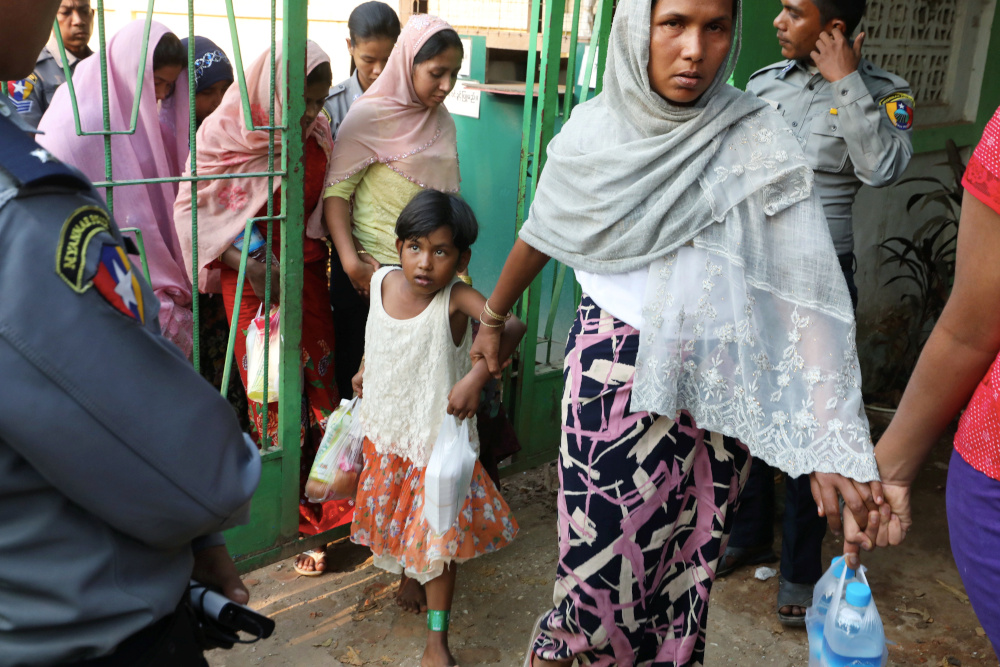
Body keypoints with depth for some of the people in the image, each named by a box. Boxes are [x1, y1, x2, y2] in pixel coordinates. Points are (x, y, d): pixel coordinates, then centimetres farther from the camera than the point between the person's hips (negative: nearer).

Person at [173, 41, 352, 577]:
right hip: (251, 280, -4)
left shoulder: (318, 135, 3)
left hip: (306, 276, 4)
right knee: (273, 398, 1)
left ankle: (320, 506, 16)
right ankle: (296, 519, 14)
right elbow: (194, 211, -8)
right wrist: (246, 262, -18)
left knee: (320, 387, 1)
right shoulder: (224, 134, -9)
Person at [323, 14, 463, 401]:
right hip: (371, 269, -5)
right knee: (358, 373, 5)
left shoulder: (442, 121, 9)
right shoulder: (369, 116, -9)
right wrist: (351, 263, -19)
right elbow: (336, 191, -11)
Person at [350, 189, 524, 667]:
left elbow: (512, 326, -40)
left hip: (436, 439, -5)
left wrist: (475, 378, -47)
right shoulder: (382, 281, -8)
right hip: (385, 431, 5)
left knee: (437, 536, 1)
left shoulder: (456, 298, -24)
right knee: (391, 515, 24)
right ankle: (407, 573, 55)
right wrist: (366, 370, 16)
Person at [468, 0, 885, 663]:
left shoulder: (757, 141, -9)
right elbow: (541, 235, 15)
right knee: (606, 554, 2)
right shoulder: (593, 130, -1)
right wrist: (492, 318, 28)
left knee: (689, 561, 9)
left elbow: (805, 292, -16)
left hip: (717, 383, 0)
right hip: (614, 368, 0)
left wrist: (833, 443, -26)